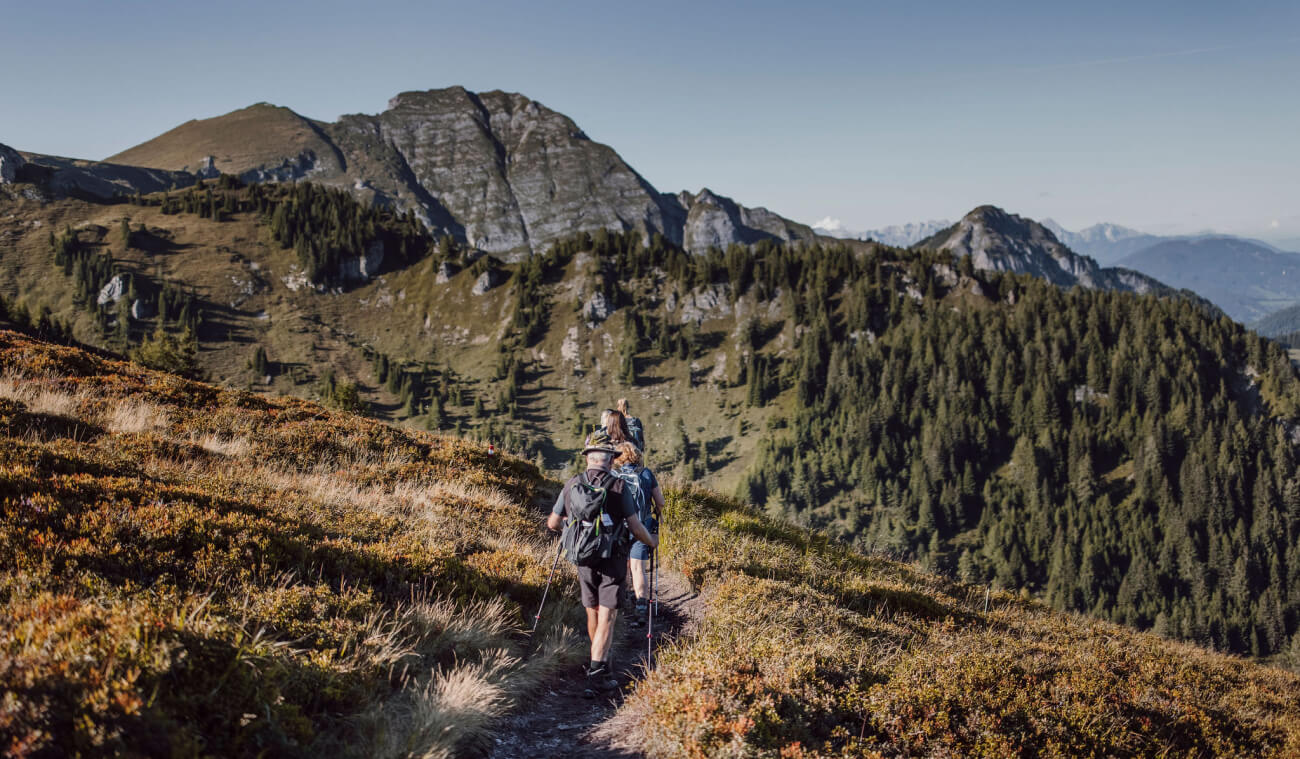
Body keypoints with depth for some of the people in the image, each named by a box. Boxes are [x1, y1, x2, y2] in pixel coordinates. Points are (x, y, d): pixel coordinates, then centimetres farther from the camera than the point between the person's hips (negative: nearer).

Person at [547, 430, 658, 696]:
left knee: (592, 614, 18)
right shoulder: (619, 487, -12)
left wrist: (569, 524, 27)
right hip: (613, 559, -3)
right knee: (606, 617, -1)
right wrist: (652, 542, 9)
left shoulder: (572, 484, -3)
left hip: (584, 559, 4)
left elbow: (553, 523, 4)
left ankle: (601, 663, 34)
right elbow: (636, 527, -12)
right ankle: (596, 673, -9)